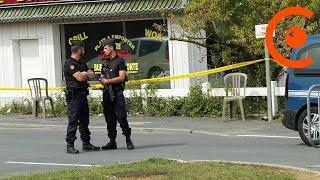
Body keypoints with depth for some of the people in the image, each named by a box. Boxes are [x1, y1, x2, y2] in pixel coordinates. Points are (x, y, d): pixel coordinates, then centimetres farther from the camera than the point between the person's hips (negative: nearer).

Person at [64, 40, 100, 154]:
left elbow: (92, 74, 10)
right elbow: (80, 77, -21)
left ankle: (86, 144, 19)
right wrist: (86, 74, 0)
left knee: (84, 121, 13)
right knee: (73, 122, -8)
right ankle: (70, 146, -6)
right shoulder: (69, 64, -12)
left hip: (83, 95, 9)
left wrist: (84, 74, -8)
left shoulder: (81, 64, 18)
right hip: (74, 96, -9)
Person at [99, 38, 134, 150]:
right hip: (107, 93, 7)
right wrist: (102, 80, 0)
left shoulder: (120, 61, -2)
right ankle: (112, 142, 9)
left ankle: (128, 140, -3)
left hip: (117, 92, -7)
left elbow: (122, 77, -10)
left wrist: (108, 81, -7)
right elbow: (102, 78, 24)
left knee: (121, 117, -11)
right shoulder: (106, 63, 20)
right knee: (109, 118, 6)